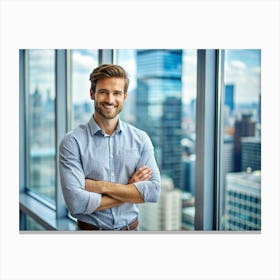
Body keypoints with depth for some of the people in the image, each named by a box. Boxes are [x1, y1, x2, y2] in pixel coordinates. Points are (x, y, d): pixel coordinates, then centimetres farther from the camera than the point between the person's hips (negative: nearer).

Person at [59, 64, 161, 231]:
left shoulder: (141, 139, -5)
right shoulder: (72, 141, -14)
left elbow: (154, 191, -14)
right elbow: (76, 203, -22)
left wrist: (101, 186, -20)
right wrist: (131, 190, -17)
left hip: (131, 228, 2)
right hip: (90, 228, -2)